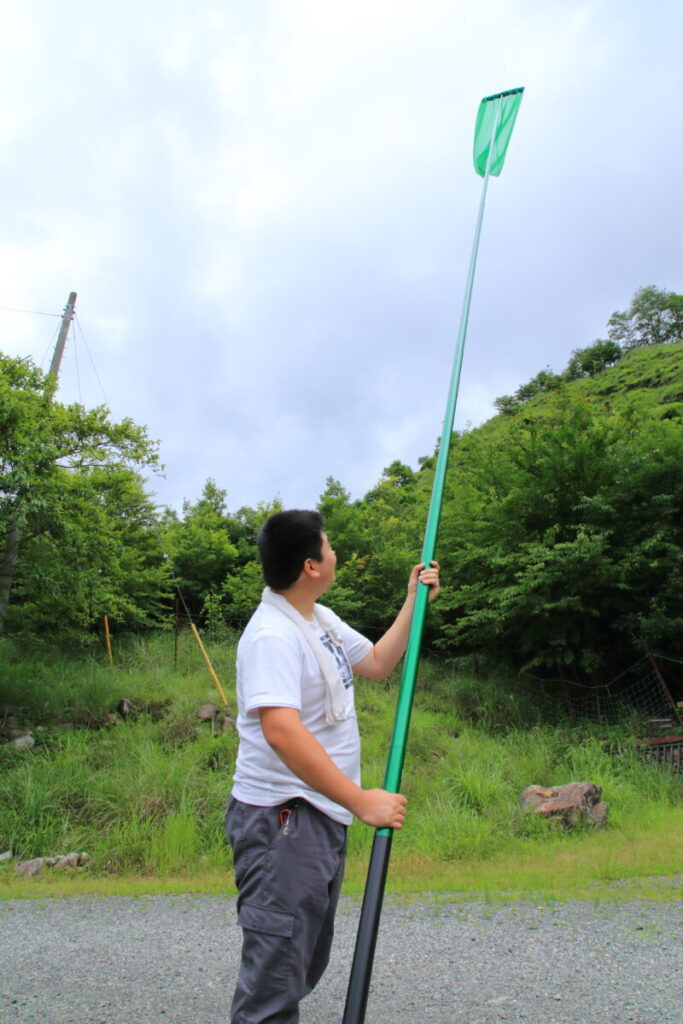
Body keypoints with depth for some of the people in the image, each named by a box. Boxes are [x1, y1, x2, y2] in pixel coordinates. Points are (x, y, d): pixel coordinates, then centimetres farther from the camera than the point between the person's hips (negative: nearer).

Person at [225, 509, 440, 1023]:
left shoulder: (320, 620, 10)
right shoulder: (273, 635, -24)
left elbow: (377, 663, 20)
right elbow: (281, 732, -35)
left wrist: (414, 602, 14)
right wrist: (361, 800, -34)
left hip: (323, 816, 10)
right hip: (281, 822, -10)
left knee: (307, 963, 24)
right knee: (276, 975, -2)